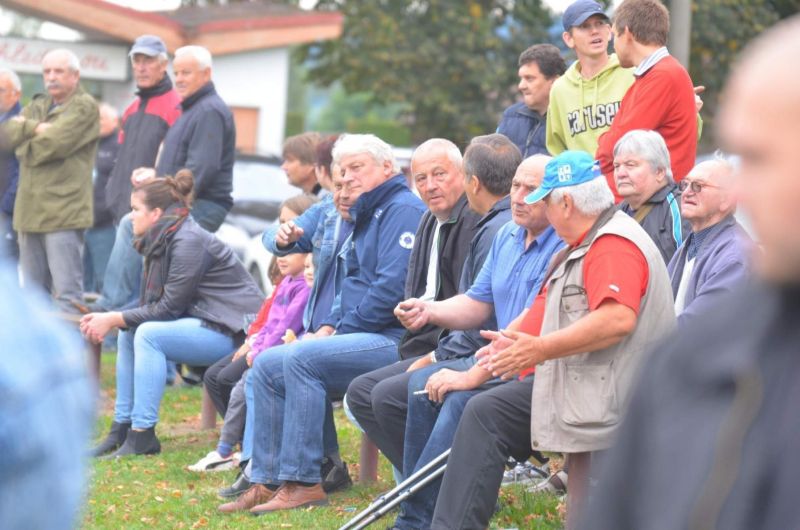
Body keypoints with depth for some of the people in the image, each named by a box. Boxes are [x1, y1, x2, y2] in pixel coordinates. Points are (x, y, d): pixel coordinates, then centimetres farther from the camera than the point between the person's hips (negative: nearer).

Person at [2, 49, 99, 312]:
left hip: (63, 211, -8)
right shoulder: (37, 106, 21)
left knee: (67, 292, -10)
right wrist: (36, 127, -10)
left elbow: (55, 142, -16)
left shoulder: (84, 106, -3)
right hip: (30, 211, 8)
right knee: (33, 291, 13)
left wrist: (25, 144, 2)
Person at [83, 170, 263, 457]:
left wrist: (113, 319, -14)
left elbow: (168, 307, -19)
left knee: (149, 334, -24)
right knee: (128, 334, 5)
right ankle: (122, 428, 7)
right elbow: (151, 306, 10)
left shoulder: (189, 241, -18)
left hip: (233, 331, -10)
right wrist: (109, 319, -5)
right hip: (205, 324, 10)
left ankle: (143, 434, -21)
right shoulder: (162, 241, 12)